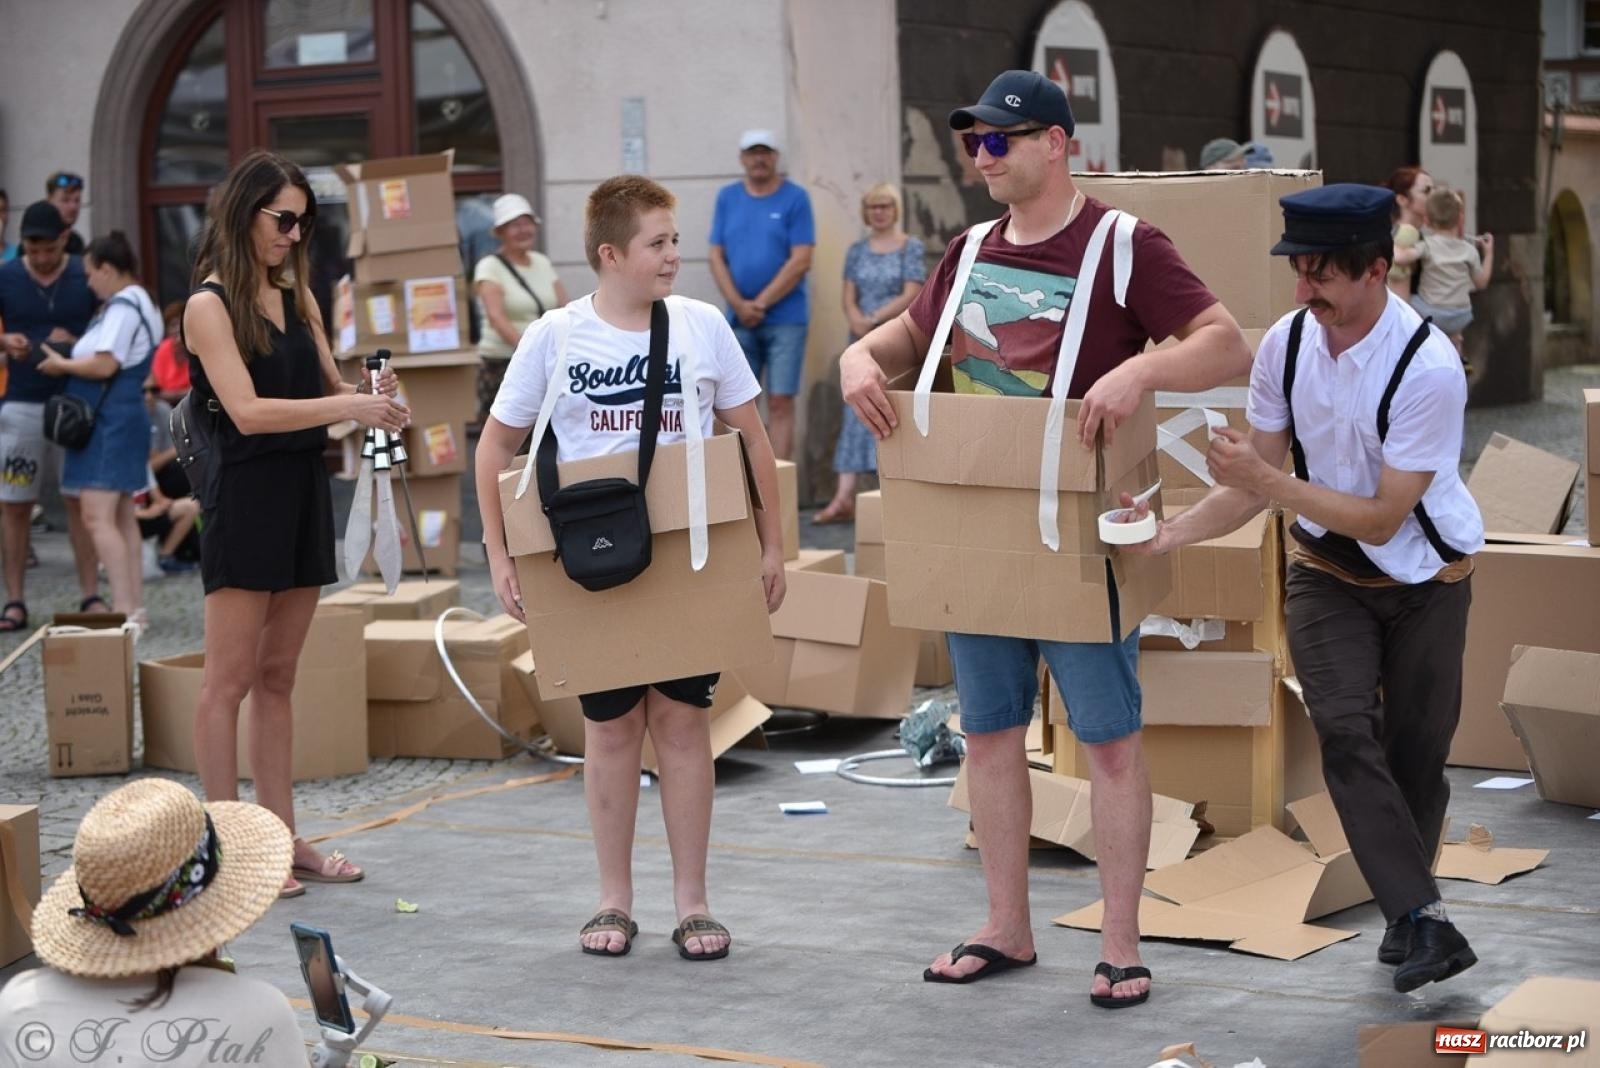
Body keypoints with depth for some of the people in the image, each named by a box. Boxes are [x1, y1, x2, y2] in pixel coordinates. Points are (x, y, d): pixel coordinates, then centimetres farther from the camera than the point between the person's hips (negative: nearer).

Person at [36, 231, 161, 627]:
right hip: (124, 416, 11)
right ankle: (135, 606, 15)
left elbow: (104, 365, -22)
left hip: (110, 420, -11)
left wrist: (61, 365, -8)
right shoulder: (140, 304, 17)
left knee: (97, 516, -13)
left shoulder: (122, 307, -15)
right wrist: (73, 355, 12)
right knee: (122, 517, 13)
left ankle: (125, 608, -17)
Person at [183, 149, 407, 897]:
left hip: (303, 495, 7)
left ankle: (282, 836, 15)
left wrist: (370, 395, -7)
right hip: (244, 501, -7)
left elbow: (328, 388, 14)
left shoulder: (297, 298, 12)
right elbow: (247, 411, -19)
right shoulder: (210, 306, -9)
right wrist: (347, 406, -24)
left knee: (277, 676, 11)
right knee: (230, 680, -2)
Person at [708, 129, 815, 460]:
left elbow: (801, 261, -9)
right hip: (739, 319, 3)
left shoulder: (795, 198, -2)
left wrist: (761, 303, -11)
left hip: (785, 318, -3)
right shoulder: (727, 197, 8)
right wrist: (739, 304, -8)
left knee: (780, 402, -5)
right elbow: (717, 257, 6)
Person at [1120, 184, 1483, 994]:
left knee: (1415, 750, 5)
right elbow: (1255, 484, -4)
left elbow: (1382, 520, -26)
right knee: (1346, 731, -17)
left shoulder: (1428, 368, -28)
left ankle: (1404, 917, 26)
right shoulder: (1285, 344, -13)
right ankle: (1423, 916, -19)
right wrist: (1173, 533, -20)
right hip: (1327, 573, 3)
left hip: (1425, 578, -3)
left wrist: (1268, 481, -34)